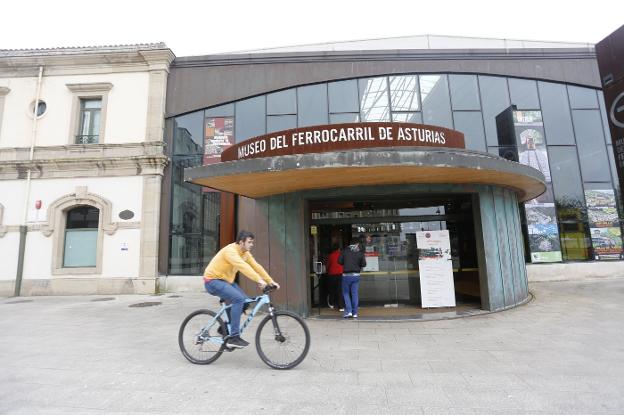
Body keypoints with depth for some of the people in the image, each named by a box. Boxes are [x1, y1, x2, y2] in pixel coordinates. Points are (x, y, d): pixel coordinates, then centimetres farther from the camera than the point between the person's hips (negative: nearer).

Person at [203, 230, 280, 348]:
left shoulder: (245, 253, 2)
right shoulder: (230, 251, -25)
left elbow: (256, 266, 0)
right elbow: (243, 266, -39)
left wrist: (271, 281, -6)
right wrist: (259, 280, -47)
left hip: (225, 280, 9)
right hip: (213, 281, -9)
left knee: (245, 300, -2)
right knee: (238, 299, -25)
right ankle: (233, 337, -18)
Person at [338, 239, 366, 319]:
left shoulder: (345, 250, -2)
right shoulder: (360, 252, 1)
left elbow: (339, 261, -2)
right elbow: (364, 264, 0)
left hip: (346, 275, -1)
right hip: (356, 275, 2)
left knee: (346, 293, 10)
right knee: (355, 294, 8)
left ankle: (348, 311, 1)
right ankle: (355, 313, 10)